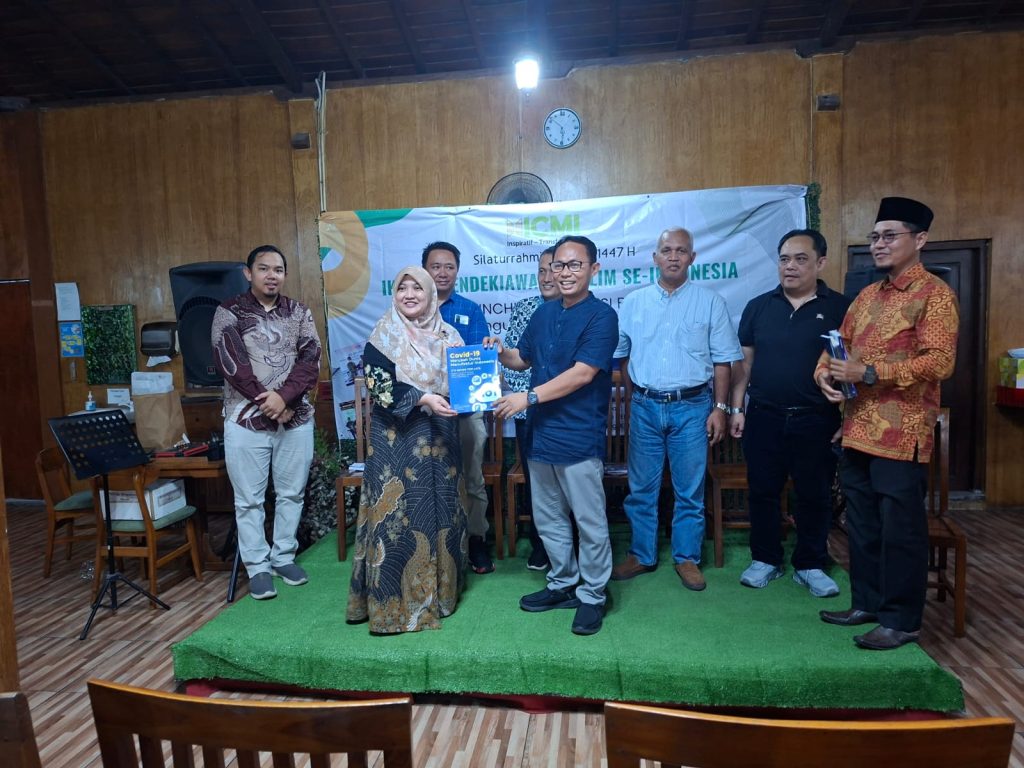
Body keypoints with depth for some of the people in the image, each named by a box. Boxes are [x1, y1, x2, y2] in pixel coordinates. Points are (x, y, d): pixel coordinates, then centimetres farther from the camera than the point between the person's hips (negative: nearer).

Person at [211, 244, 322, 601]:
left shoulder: (299, 312, 7)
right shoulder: (229, 312, 0)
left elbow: (311, 360, -3)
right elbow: (230, 363, -10)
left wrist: (284, 397, -17)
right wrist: (268, 402, -14)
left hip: (296, 419, 3)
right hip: (247, 420, -2)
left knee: (291, 493, 11)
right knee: (249, 499, 5)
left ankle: (284, 556, 27)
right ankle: (258, 566, 19)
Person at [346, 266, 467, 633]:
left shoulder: (447, 334, 9)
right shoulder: (384, 336, -3)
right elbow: (380, 387, -12)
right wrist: (423, 399, -23)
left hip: (440, 439, 5)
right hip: (397, 439, -4)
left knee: (441, 508, 10)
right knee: (398, 511, -2)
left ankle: (440, 587, 26)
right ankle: (395, 599, 10)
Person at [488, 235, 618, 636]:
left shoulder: (601, 316, -11)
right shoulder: (543, 313, 10)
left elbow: (583, 373, -20)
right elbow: (524, 359, 20)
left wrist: (529, 397, -21)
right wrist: (501, 353, -2)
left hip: (579, 437, -7)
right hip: (540, 434, 7)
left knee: (590, 523, 6)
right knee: (547, 519, 18)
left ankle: (592, 596, 23)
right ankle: (562, 584, 35)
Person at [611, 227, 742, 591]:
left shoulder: (710, 302, 2)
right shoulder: (633, 302, 6)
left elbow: (723, 360, 2)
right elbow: (621, 353, 12)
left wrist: (720, 407, -3)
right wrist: (640, 388, 4)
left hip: (692, 407, -1)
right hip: (645, 407, 2)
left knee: (690, 490, 6)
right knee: (641, 488, 9)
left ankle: (687, 558, 22)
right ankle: (641, 556, 23)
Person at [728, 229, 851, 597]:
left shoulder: (841, 308, -1)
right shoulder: (758, 306, 5)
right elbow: (744, 361, 7)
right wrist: (736, 408, 2)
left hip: (817, 421, -1)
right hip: (764, 417, 2)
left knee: (815, 497, 9)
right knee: (763, 492, 9)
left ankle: (810, 565, 26)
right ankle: (765, 559, 26)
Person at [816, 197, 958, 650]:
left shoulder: (934, 294, -7)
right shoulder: (867, 296, 16)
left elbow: (940, 361, -17)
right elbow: (840, 343, 20)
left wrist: (869, 372, -22)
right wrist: (825, 371, -1)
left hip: (902, 436, -7)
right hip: (858, 431, 8)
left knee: (901, 531, 2)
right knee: (862, 525, 15)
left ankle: (902, 621, 16)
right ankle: (867, 603, 30)